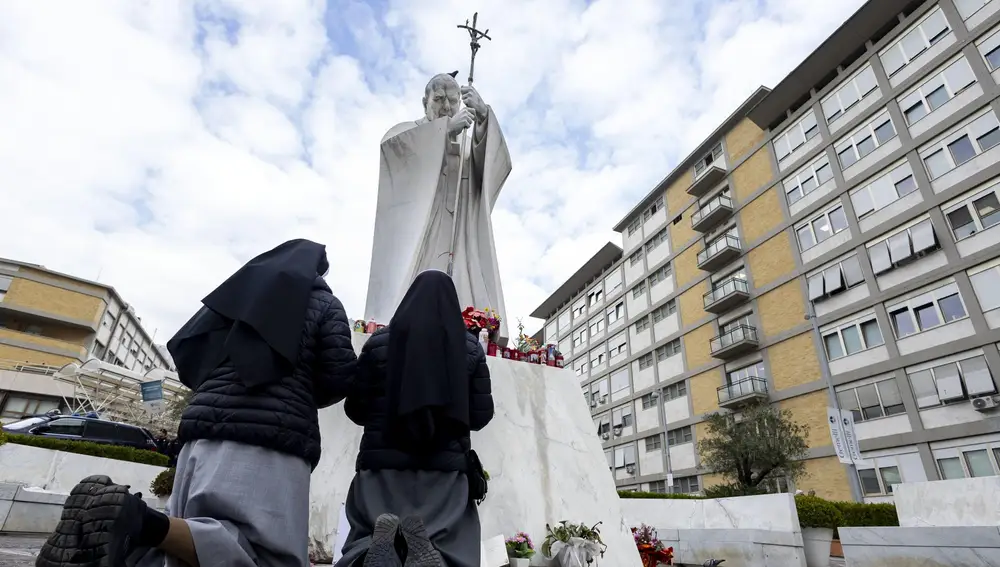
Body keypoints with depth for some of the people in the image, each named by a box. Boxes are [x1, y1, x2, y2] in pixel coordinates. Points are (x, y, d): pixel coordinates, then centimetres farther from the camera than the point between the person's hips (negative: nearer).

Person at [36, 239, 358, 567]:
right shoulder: (323, 303, 9)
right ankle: (150, 524, -32)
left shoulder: (236, 292, 22)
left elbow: (185, 355, 19)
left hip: (206, 425, 6)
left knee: (189, 539, 12)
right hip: (274, 435, -6)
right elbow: (340, 377, -1)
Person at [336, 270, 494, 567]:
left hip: (384, 464, 0)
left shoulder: (380, 341, 3)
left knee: (364, 540, 10)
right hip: (446, 468, 0)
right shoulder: (470, 347, 4)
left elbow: (355, 409, 8)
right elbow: (482, 415, 5)